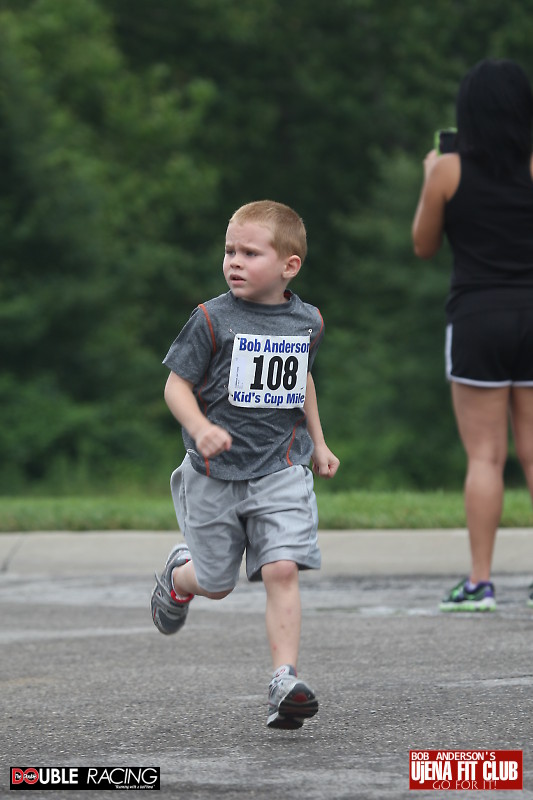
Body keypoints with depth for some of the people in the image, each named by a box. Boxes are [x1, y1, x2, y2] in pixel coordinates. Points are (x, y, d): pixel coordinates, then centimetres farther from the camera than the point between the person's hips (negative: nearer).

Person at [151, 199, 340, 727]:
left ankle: (284, 681, -15)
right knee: (217, 583, 11)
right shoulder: (213, 320, -9)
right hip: (216, 474, -1)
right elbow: (177, 385, -8)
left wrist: (317, 442, 23)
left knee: (282, 569, -15)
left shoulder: (307, 321, 4)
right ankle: (180, 576, 47)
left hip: (281, 470, 2)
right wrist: (200, 428, -26)